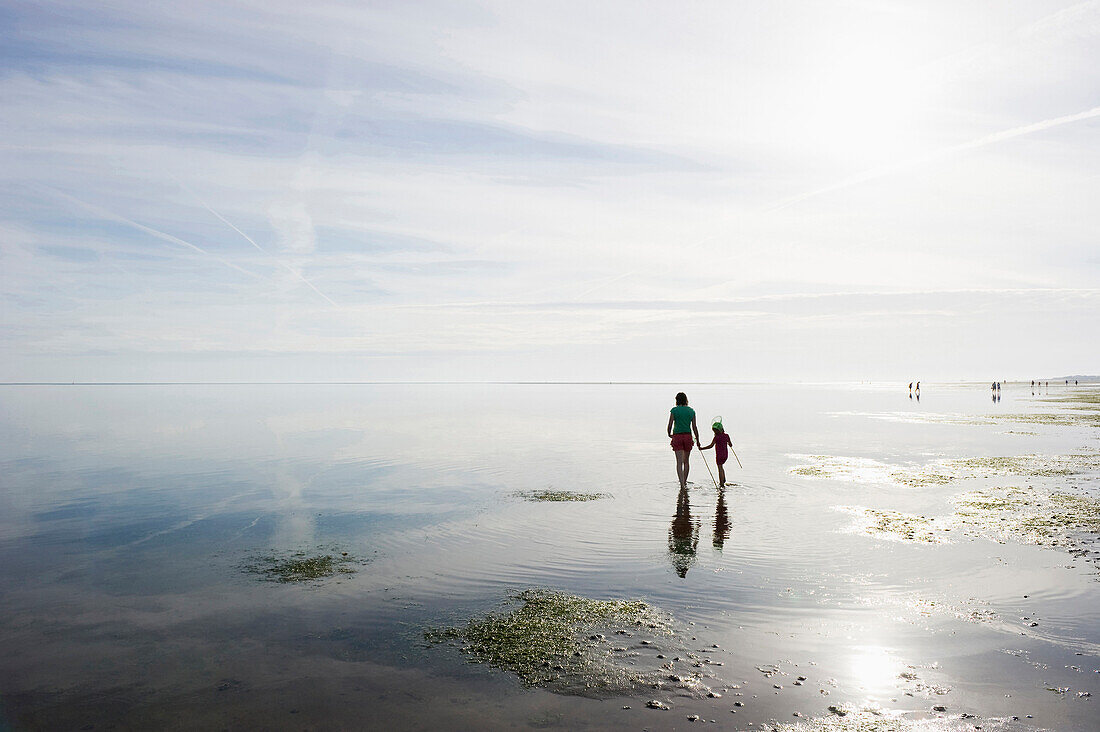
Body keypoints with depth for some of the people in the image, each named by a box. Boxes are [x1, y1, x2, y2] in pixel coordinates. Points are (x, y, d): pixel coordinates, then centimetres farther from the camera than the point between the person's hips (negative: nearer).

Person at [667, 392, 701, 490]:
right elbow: (694, 427, 4)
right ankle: (685, 483, 24)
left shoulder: (674, 410, -4)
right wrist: (698, 441, 12)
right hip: (688, 436, 3)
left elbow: (670, 425, -6)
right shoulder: (691, 411, 5)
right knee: (686, 461, 17)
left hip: (677, 437, -3)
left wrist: (669, 434, 14)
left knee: (679, 462, -4)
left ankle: (682, 484, -15)